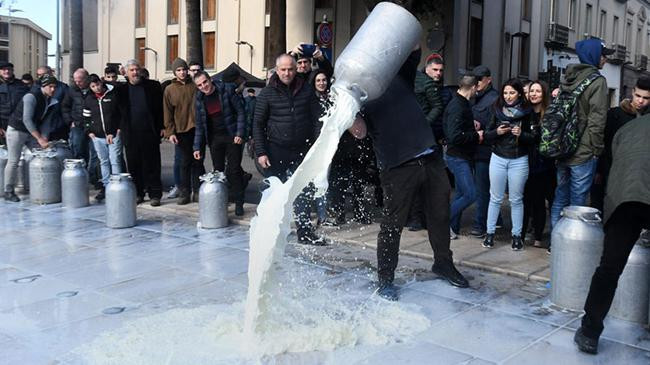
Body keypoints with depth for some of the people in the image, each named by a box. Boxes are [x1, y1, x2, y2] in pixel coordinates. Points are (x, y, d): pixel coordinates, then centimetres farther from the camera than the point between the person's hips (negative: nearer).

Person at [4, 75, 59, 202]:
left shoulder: (52, 102, -2)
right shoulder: (31, 97, -23)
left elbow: (45, 121, 0)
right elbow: (27, 120, -30)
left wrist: (44, 137, -16)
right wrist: (39, 139, -34)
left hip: (33, 131, 7)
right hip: (17, 130, -7)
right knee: (13, 161, -3)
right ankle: (8, 192, 6)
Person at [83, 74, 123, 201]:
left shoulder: (113, 95, -2)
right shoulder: (88, 100, 9)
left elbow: (122, 113, 0)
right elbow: (86, 118, 15)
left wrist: (118, 130, -5)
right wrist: (90, 132, 4)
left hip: (114, 134, -4)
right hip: (98, 137, 4)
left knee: (115, 161, -5)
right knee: (103, 162, 10)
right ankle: (105, 187, 17)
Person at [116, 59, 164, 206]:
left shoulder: (152, 86, 4)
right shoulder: (121, 89, 9)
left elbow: (161, 107, 4)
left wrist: (162, 127, -2)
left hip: (150, 133, -2)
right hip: (130, 135, 2)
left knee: (152, 165, 1)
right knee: (134, 165, 6)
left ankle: (155, 194, 7)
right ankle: (137, 193, 16)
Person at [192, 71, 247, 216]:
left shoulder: (227, 90, -9)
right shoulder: (199, 99, 3)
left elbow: (240, 112, -6)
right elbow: (199, 125, 8)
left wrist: (239, 134, -13)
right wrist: (197, 147, 3)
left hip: (231, 137, -3)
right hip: (214, 139, 4)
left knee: (234, 170, -3)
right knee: (218, 171, 6)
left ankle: (239, 204, 6)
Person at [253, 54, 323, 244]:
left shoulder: (307, 90, 5)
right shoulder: (267, 93, 0)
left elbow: (317, 119, 6)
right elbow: (258, 124, 1)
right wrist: (260, 152, -6)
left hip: (302, 150, 2)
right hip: (276, 151, -2)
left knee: (305, 192, 5)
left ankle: (305, 232, 16)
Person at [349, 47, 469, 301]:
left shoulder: (399, 76, 15)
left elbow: (414, 49, 7)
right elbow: (359, 132, -11)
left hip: (430, 156, 5)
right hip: (398, 166, -4)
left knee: (440, 214, 15)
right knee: (392, 224, 0)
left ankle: (443, 262, 36)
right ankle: (385, 280, 15)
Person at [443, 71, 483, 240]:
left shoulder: (462, 104, 12)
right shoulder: (457, 107, -19)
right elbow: (455, 136, -27)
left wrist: (472, 127, 8)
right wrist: (476, 135, -16)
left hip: (463, 157, 10)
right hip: (458, 157, -10)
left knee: (461, 194, 14)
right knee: (470, 194, -11)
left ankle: (453, 227, 21)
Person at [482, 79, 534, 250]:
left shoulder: (527, 112, -2)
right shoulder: (497, 110, 5)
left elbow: (534, 138, 0)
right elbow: (487, 137, 8)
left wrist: (521, 134, -18)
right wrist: (497, 132, -12)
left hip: (519, 160, -2)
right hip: (498, 158, 2)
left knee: (516, 199, 5)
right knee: (495, 198, 6)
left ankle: (517, 235, 14)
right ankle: (490, 233, 14)